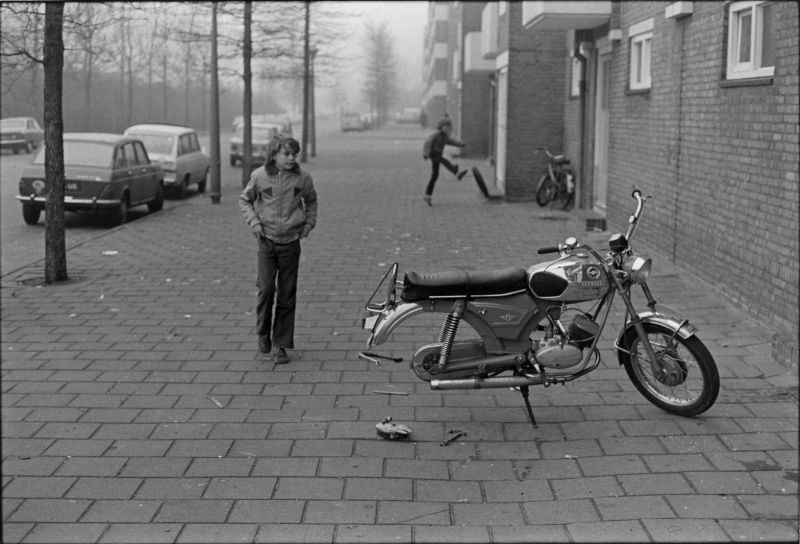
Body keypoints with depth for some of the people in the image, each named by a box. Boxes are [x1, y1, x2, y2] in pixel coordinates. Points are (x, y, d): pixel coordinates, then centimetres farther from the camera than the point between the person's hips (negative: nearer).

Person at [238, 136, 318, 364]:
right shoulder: (260, 176, -6)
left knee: (287, 296, 3)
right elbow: (244, 200, 9)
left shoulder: (303, 178, -3)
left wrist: (309, 224, 5)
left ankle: (281, 345, 13)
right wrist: (254, 222, -4)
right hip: (267, 241, -1)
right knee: (266, 289, -9)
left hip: (291, 242, 1)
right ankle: (263, 333, 16)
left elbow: (311, 201, 17)